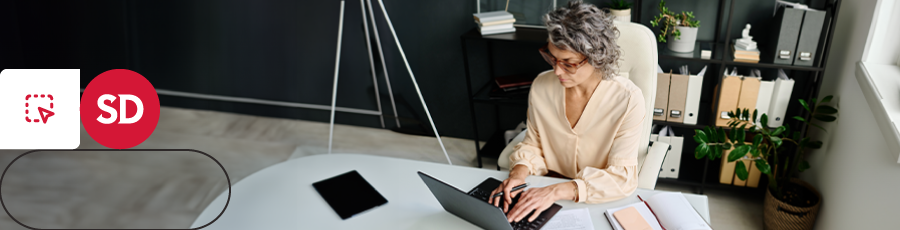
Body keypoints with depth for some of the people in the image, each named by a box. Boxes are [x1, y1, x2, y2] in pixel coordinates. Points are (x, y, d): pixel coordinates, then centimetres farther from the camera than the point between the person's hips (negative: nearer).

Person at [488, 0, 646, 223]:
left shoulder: (627, 100, -17)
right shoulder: (542, 86, -5)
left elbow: (621, 177, -19)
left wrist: (557, 191, -31)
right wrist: (519, 173, -16)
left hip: (601, 203, -2)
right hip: (547, 190, 3)